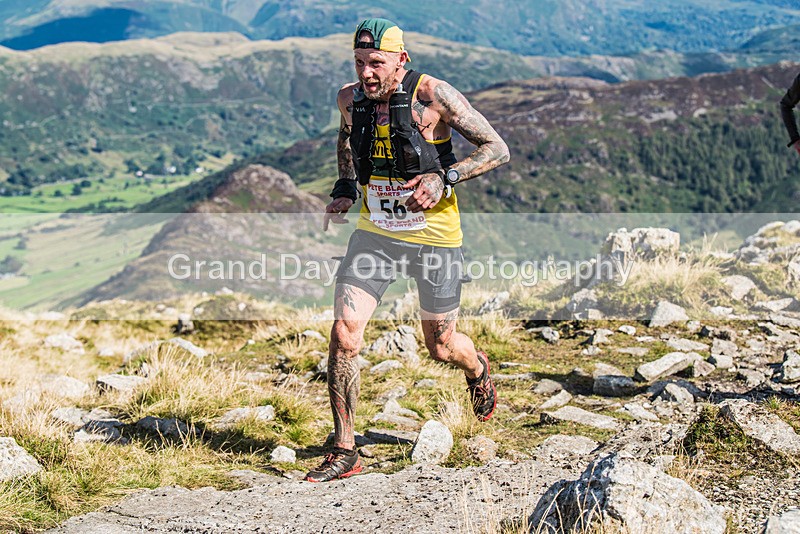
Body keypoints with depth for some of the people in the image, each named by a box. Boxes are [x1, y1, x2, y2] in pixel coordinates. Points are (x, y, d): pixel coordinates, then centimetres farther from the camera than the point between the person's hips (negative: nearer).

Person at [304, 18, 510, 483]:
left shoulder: (433, 96, -17)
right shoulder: (350, 99, -3)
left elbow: (498, 149, -13)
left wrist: (444, 178, -26)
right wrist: (345, 188, 5)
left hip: (433, 235, -3)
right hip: (374, 234, 4)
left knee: (441, 347, 11)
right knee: (344, 335, -11)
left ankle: (478, 368, 50)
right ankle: (344, 452, 0)